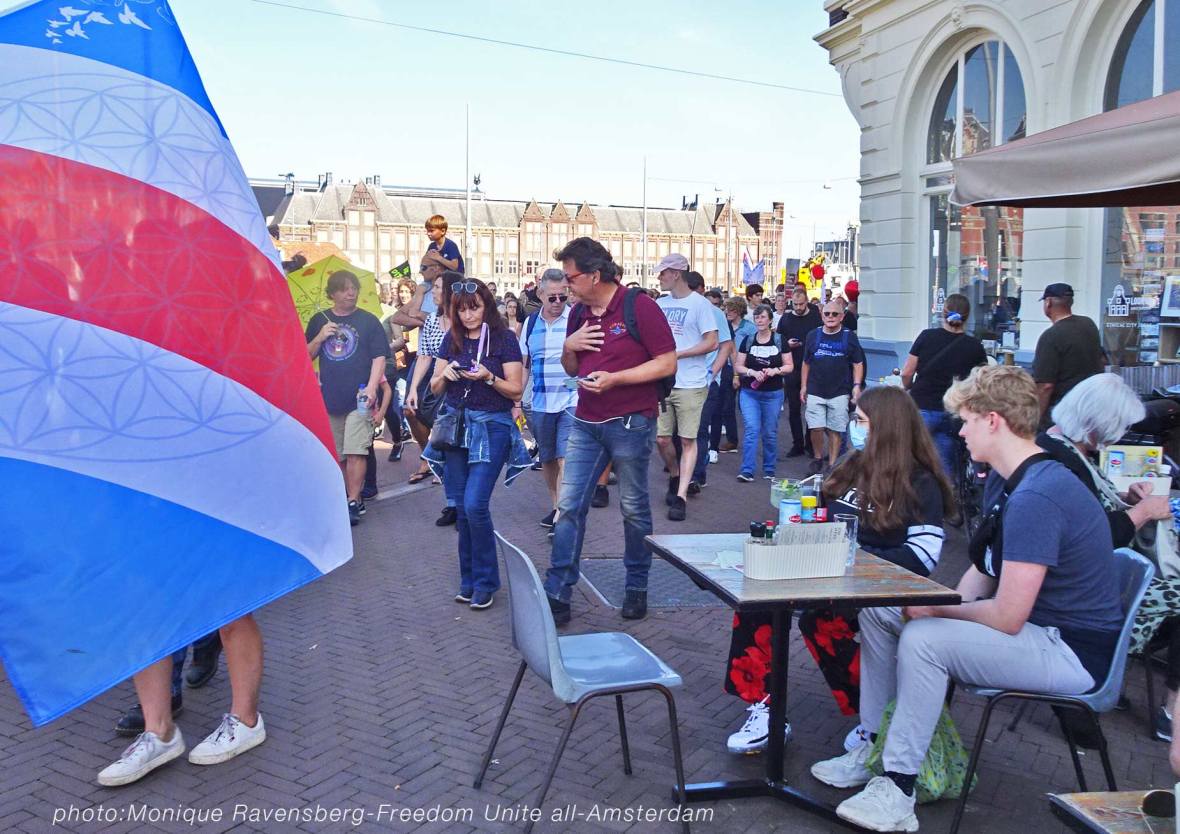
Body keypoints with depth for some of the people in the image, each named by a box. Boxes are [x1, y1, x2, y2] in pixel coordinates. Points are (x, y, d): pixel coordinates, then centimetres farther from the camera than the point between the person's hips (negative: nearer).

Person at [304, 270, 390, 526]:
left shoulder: (368, 321, 1)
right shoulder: (319, 321, 10)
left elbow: (379, 357, -3)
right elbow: (306, 356, 11)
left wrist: (371, 388, -16)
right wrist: (320, 337, -7)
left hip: (358, 398, -4)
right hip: (329, 397, 4)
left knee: (355, 451, -10)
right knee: (336, 455, 10)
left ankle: (353, 503, -5)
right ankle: (350, 497, 24)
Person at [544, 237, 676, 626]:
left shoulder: (639, 307, -11)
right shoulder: (578, 313, 10)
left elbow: (667, 363, -13)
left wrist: (614, 378, -20)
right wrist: (568, 348, -4)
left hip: (630, 424, -6)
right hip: (586, 424, 6)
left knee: (634, 509, 8)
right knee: (568, 506, 1)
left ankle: (637, 586, 24)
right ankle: (557, 593, 5)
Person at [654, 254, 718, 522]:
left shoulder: (699, 304, -5)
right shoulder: (660, 304, 12)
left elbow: (711, 342, -10)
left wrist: (678, 354, -15)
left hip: (691, 384, -5)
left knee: (687, 440, -1)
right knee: (661, 439, 6)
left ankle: (681, 497, 1)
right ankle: (674, 478, 32)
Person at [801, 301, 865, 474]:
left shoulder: (849, 337, 3)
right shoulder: (813, 336, 8)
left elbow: (858, 364, 5)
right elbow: (806, 363, 14)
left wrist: (857, 386, -6)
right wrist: (803, 386, 11)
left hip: (839, 393, -1)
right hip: (815, 392, 1)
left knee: (835, 430, 1)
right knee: (816, 428, -5)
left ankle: (832, 464, 11)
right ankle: (817, 458, 16)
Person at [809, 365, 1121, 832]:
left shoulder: (1035, 498, -27)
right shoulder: (1007, 482, 7)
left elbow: (1007, 617, -28)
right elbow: (985, 570, 12)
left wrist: (937, 611, -11)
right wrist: (943, 607, -6)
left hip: (1071, 651, -10)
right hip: (1033, 626, 10)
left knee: (922, 639, -29)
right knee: (878, 611, 5)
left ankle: (897, 792, -17)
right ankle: (873, 747, 11)